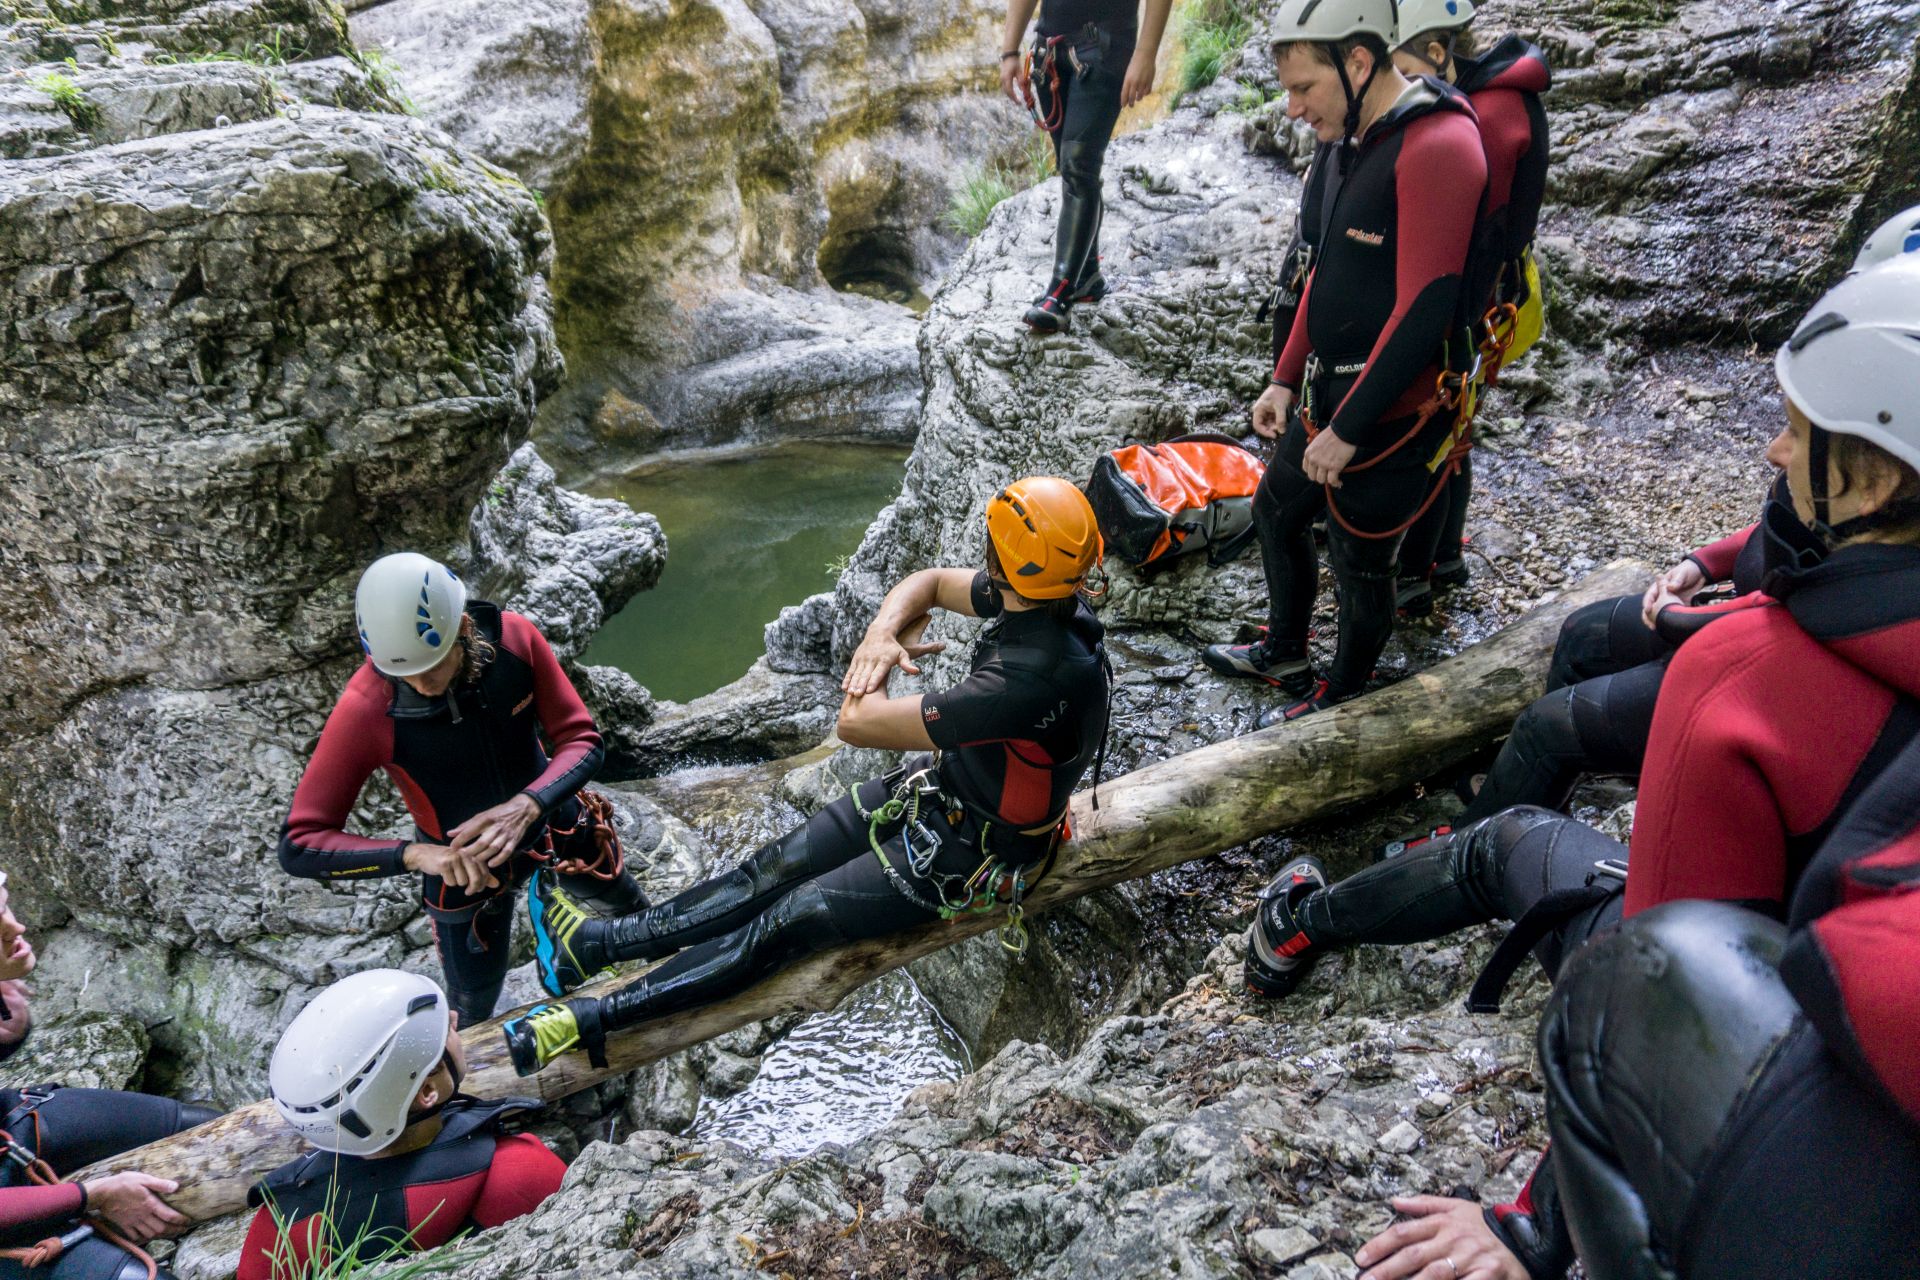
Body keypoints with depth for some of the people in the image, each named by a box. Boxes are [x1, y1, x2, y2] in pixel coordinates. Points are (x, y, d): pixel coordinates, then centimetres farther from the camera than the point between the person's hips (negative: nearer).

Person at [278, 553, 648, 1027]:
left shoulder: (515, 639, -28)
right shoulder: (366, 708, -35)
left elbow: (582, 742, -21)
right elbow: (300, 844, -31)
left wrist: (525, 806, -40)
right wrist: (415, 854, -45)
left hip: (549, 813, 3)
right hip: (459, 858, -2)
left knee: (622, 898, 27)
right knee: (476, 993, 14)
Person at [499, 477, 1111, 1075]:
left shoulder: (1029, 680, -40)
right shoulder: (1052, 595, -12)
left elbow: (856, 724, -33)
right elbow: (928, 582, 5)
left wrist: (876, 665, -11)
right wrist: (881, 634, -16)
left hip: (966, 850, -8)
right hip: (942, 786, 8)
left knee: (795, 919, -6)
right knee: (779, 867, 7)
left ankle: (593, 1020, 2)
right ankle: (601, 940, 15)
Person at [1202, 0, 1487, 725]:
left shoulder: (1436, 147, -24)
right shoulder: (1343, 142, 5)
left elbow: (1424, 307, -26)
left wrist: (1347, 429, -22)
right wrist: (1286, 381, 12)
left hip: (1392, 413, -9)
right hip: (1331, 394, 9)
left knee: (1360, 564, 8)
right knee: (1276, 511, 24)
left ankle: (1341, 695, 33)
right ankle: (1284, 654, 47)